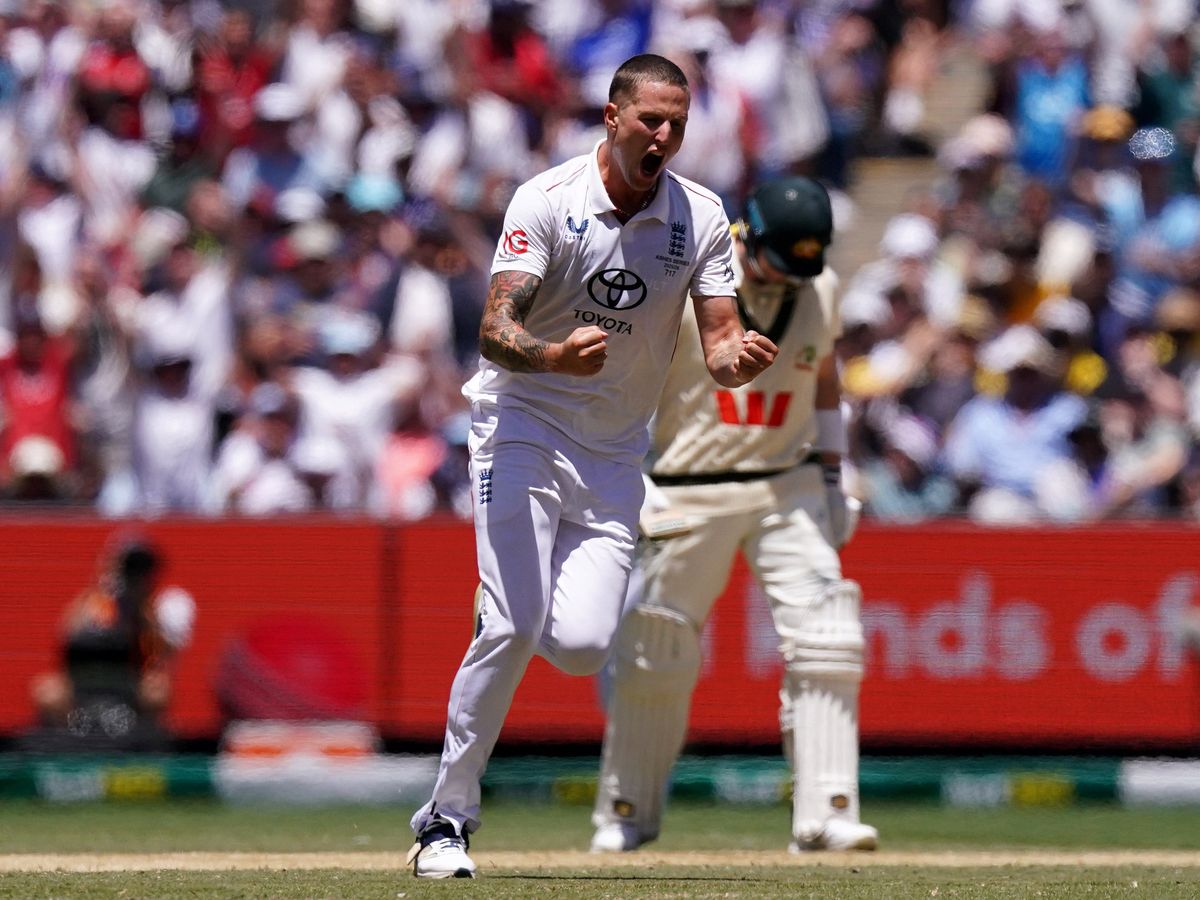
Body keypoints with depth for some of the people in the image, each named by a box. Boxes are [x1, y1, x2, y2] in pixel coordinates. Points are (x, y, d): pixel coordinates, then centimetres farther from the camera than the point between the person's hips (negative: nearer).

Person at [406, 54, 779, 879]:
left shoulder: (700, 217, -2)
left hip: (615, 450, 4)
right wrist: (553, 356, -44)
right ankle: (448, 817, -8)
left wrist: (741, 358, -32)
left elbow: (718, 344, -7)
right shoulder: (548, 201, -14)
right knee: (513, 626, -19)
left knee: (582, 646, -12)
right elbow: (494, 332, -22)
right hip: (524, 425, -3)